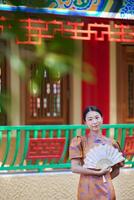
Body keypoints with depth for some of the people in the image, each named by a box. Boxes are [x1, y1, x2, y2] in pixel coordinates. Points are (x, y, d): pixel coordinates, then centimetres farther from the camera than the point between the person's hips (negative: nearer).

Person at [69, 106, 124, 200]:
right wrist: (98, 172, -13)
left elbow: (116, 170, 15)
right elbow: (75, 168, -11)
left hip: (106, 188, 2)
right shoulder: (80, 141, -3)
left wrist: (105, 178, 0)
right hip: (87, 189, -2)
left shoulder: (111, 143, 5)